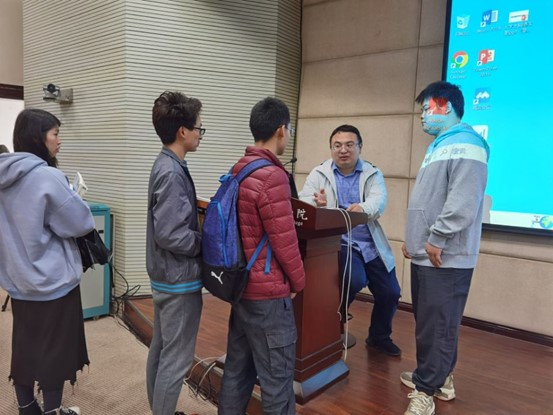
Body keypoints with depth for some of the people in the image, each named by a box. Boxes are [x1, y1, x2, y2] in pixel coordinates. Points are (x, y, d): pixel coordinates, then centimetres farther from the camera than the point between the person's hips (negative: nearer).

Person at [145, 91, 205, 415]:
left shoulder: (166, 165, 8)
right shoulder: (173, 173, -22)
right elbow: (170, 235, -27)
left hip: (164, 275, 10)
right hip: (179, 279, -10)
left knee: (161, 349, 21)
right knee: (177, 358, 4)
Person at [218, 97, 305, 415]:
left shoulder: (238, 171, 7)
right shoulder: (272, 176, -20)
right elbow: (284, 240, -18)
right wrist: (298, 281, -2)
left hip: (242, 284, 9)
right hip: (268, 290, -9)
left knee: (238, 369, 19)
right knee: (276, 378, 6)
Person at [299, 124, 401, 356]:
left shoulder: (373, 174, 3)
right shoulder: (319, 174, 1)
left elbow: (378, 202, -15)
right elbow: (303, 203, -11)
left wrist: (362, 208, -39)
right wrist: (316, 204, -35)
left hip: (371, 244, 3)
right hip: (339, 243, -3)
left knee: (390, 293, 6)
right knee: (355, 280, -27)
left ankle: (379, 337, 36)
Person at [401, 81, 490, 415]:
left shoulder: (464, 145, -14)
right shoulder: (439, 146, 20)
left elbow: (463, 202, -24)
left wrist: (437, 240, -19)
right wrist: (415, 239, 18)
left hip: (445, 258, -10)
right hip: (426, 255, 10)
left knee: (437, 325, 0)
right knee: (428, 322, 19)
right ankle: (438, 377, 35)